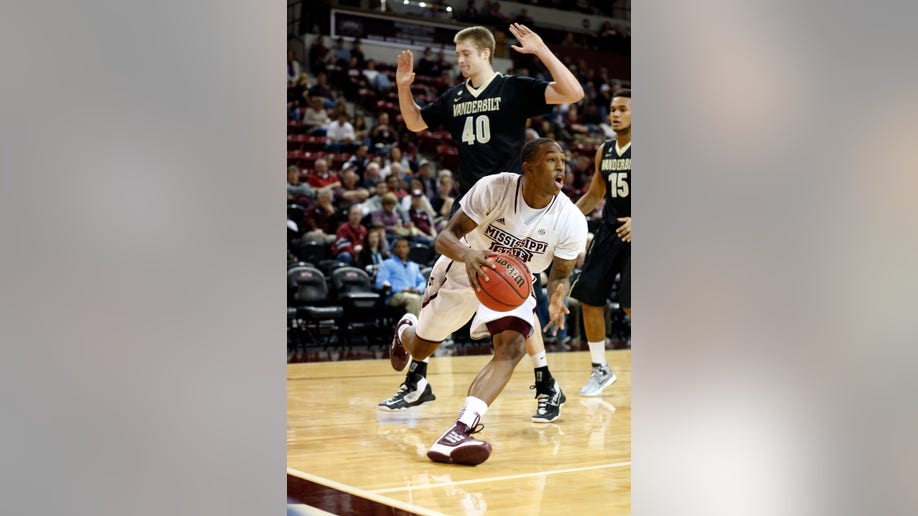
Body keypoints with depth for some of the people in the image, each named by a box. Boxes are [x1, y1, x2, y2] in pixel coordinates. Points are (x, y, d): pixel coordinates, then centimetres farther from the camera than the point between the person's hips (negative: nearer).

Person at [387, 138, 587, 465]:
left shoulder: (571, 221, -24)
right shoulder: (494, 188, -29)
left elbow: (560, 275, -10)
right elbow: (446, 237, -26)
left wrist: (557, 301, -35)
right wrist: (467, 255, -50)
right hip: (463, 270, -1)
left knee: (512, 348, -29)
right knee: (419, 350, 16)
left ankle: (461, 430, -39)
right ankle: (405, 329, 56)